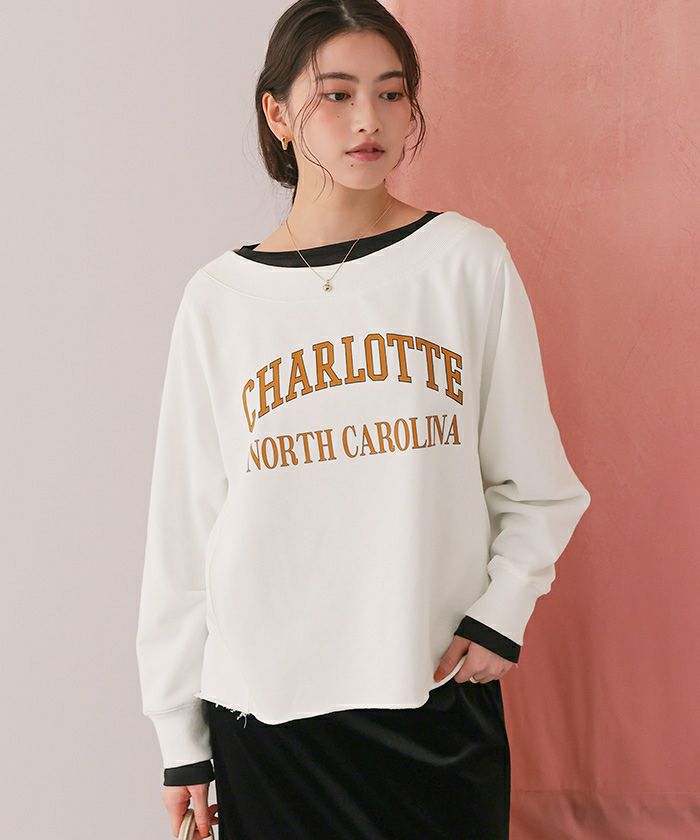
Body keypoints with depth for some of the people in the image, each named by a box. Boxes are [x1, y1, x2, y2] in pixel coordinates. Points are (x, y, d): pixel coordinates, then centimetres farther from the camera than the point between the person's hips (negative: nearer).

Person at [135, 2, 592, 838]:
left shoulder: (469, 259, -2)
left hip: (438, 689, 0)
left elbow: (534, 483, 4)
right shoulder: (218, 298, 0)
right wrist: (179, 733, 5)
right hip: (264, 700, 1)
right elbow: (184, 524, 3)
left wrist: (501, 612, -9)